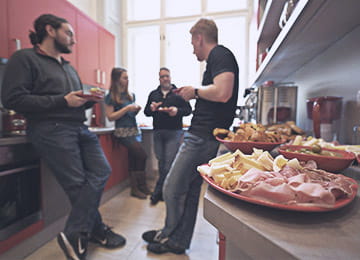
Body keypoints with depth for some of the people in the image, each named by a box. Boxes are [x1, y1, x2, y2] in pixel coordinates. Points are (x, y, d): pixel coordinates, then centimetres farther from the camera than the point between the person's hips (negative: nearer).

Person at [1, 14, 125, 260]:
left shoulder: (70, 68, 27)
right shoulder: (24, 58, 4)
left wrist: (89, 100, 4)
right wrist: (63, 101, -13)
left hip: (80, 128, 7)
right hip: (52, 130, -7)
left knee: (101, 172, -7)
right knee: (78, 184, -5)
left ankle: (75, 234, 4)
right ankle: (97, 229, 12)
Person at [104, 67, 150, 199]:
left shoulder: (131, 95, 13)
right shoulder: (111, 97, -3)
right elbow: (110, 117, -8)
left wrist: (136, 109, -1)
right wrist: (127, 108, -15)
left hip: (135, 130, 6)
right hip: (123, 132, -5)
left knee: (133, 159, 5)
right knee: (142, 155, -12)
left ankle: (135, 188, 17)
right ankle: (142, 186, 7)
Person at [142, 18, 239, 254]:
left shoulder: (220, 55, -8)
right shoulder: (219, 57, 24)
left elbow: (223, 93, -25)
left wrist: (195, 90, -9)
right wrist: (191, 94, 23)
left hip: (203, 138, -11)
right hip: (205, 137, 11)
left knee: (172, 189, 1)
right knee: (190, 190, 16)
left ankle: (169, 235, 26)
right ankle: (178, 240, 32)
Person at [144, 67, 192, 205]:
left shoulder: (179, 93, 7)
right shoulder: (153, 94, 16)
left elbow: (188, 109, 2)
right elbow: (146, 112, 14)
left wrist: (177, 111, -17)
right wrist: (151, 108, -9)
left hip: (174, 132, -3)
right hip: (158, 132, 4)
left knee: (168, 163, -5)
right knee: (161, 162, 8)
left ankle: (157, 192, 10)